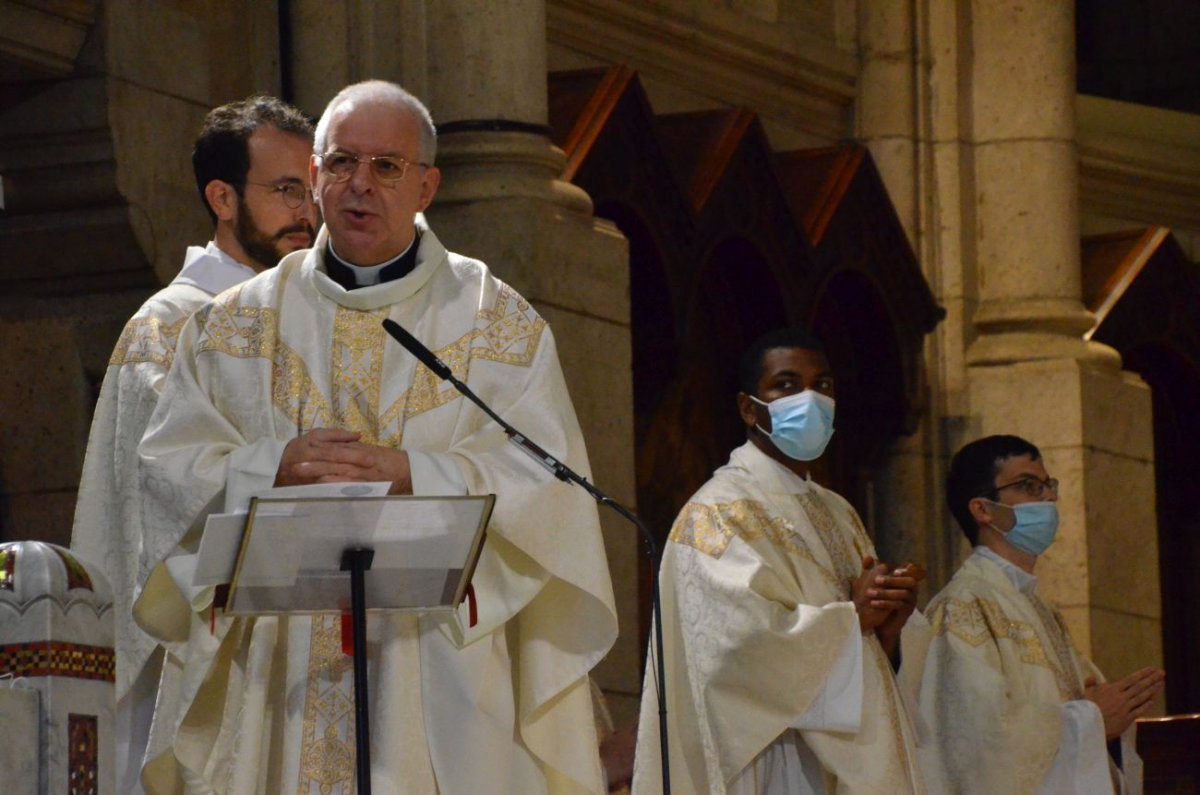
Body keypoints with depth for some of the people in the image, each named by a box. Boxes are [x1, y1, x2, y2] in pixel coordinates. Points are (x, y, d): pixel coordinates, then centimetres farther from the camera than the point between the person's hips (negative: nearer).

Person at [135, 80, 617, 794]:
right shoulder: (237, 325, 13)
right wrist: (275, 468, -14)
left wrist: (411, 474, -18)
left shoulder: (499, 323, 8)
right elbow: (167, 466, 4)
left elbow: (546, 475, -4)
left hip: (443, 661, -1)